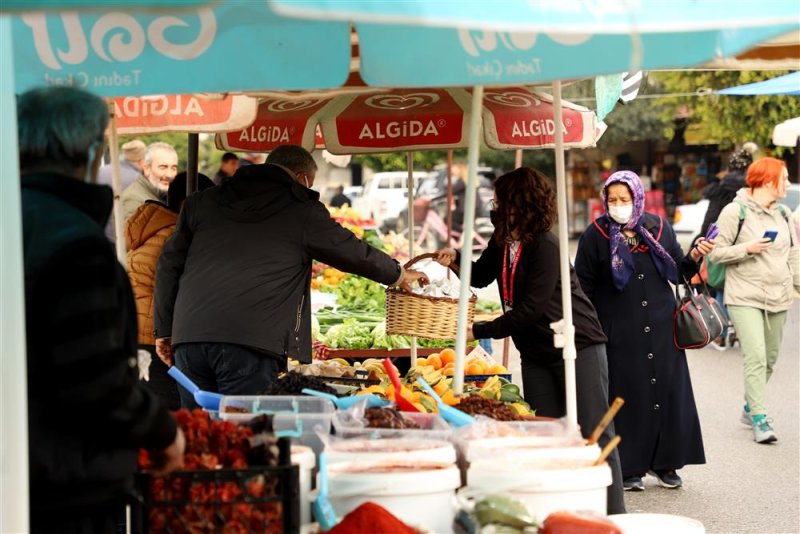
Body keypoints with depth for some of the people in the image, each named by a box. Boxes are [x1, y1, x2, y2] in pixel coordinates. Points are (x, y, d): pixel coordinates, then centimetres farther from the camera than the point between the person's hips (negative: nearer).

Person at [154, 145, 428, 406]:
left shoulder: (203, 201, 20)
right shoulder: (302, 210, 8)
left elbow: (169, 264, 18)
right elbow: (354, 252, 19)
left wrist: (164, 329, 24)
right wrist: (399, 274, 37)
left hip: (188, 337, 5)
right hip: (249, 339, -5)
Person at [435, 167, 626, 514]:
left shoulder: (545, 247, -22)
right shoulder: (502, 242, 2)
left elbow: (530, 309, -25)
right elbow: (481, 277, 19)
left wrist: (479, 332, -23)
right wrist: (456, 260, -2)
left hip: (579, 347, -8)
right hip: (535, 353, 8)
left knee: (594, 433, -5)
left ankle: (613, 516, 0)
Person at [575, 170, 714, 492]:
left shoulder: (659, 228, 5)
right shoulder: (596, 235, -3)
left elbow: (678, 272, 12)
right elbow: (583, 286, -1)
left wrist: (694, 257, -7)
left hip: (661, 326, 3)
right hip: (619, 332, -3)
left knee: (668, 390, 5)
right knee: (626, 395, 0)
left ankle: (664, 462, 18)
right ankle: (629, 468, 9)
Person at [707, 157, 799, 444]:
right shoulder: (735, 211, -7)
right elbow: (717, 252, -6)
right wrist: (747, 248, -18)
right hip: (745, 297, -6)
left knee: (770, 359, 11)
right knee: (756, 357, -15)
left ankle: (750, 408, 28)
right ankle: (760, 420, -14)